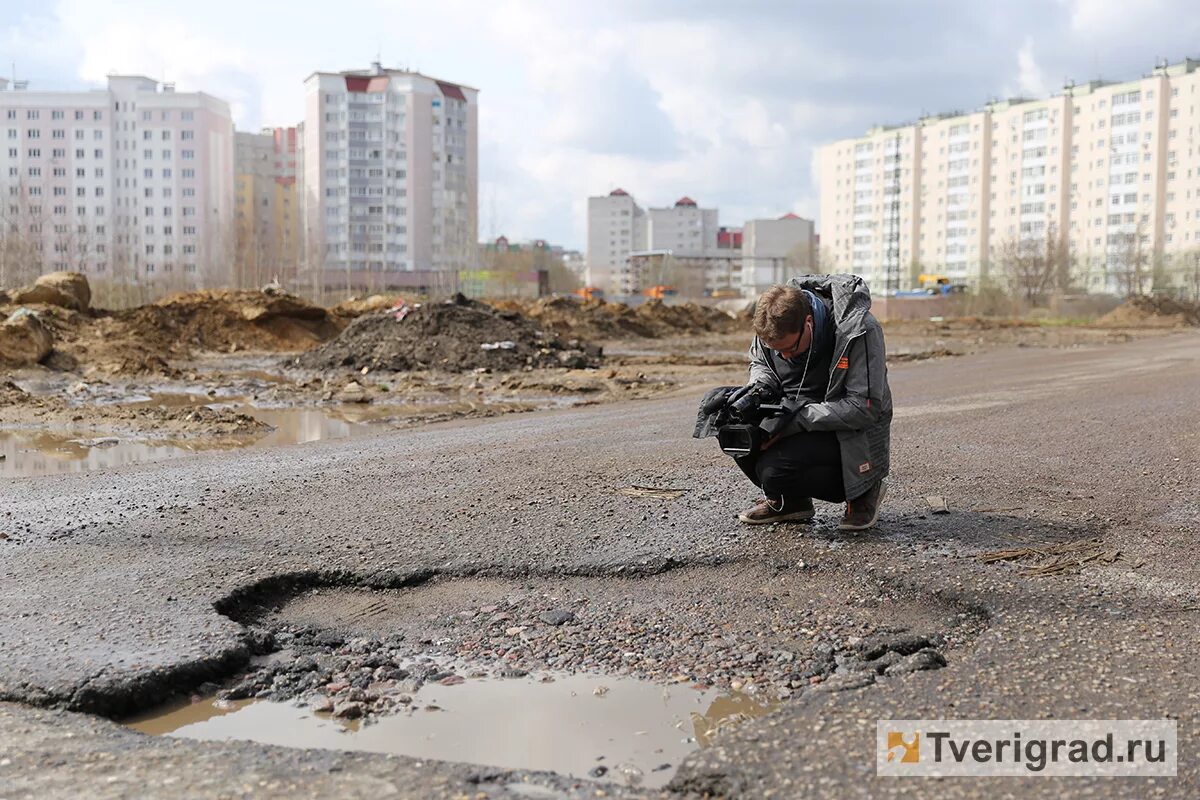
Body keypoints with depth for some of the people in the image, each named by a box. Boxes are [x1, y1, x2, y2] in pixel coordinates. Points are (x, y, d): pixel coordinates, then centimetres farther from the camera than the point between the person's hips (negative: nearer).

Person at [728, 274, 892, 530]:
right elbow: (759, 362, 14)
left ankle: (864, 490, -2)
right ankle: (789, 501, 5)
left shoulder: (860, 330, -25)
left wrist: (793, 420, -30)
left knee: (774, 470, -28)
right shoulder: (775, 324, -8)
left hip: (848, 434, -6)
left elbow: (865, 407, -26)